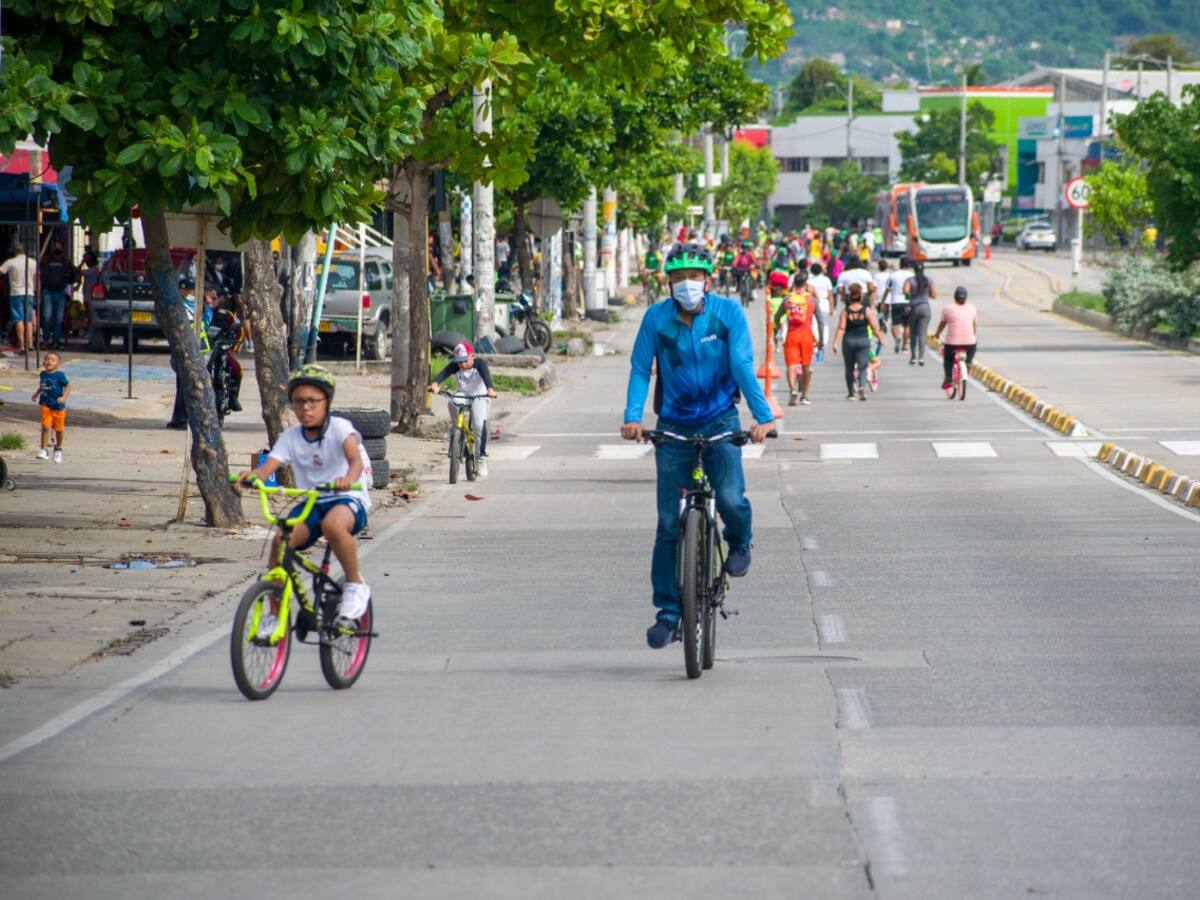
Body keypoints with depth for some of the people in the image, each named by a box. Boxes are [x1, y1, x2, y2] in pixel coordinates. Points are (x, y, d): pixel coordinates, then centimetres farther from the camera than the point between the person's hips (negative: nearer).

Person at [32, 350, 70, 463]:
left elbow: (68, 386, -9)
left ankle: (58, 449, 32)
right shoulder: (42, 374, 2)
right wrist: (36, 394, 6)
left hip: (58, 406, -2)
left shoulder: (60, 375, -12)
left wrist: (63, 397, -21)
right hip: (45, 405, 2)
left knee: (59, 429, 11)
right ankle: (44, 450, -10)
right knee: (46, 427, -12)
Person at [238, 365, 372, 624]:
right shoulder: (291, 437, 3)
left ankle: (355, 585, -15)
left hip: (348, 499, -4)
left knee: (333, 524, -39)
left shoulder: (339, 428, -8)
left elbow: (355, 458, -27)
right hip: (311, 503, 4)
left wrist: (348, 478, -51)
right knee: (280, 539, -23)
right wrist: (251, 475, -35)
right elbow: (267, 468, -10)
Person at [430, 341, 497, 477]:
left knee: (479, 424, -25)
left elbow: (486, 376, -37)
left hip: (479, 397, -3)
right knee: (452, 404, -32)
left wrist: (490, 389, -58)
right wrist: (435, 384, -53)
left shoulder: (479, 364, -18)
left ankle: (482, 457, -15)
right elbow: (443, 374, -30)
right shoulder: (454, 366, -12)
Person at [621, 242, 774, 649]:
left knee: (730, 498, -23)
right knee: (669, 524, -1)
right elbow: (640, 370, -8)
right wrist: (633, 417, -22)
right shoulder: (656, 317, -8)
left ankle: (739, 542, 13)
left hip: (720, 421, -1)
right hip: (673, 427, 1)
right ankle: (668, 613, 8)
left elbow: (743, 366, -14)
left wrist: (762, 416, -23)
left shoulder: (728, 312, -10)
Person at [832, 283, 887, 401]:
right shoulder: (867, 311, -3)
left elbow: (841, 328, -11)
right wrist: (881, 339, 7)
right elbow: (875, 327, -5)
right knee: (862, 367, 1)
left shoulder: (845, 312, -4)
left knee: (849, 368, 14)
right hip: (864, 340, 0)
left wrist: (835, 342, -12)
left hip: (849, 341, 0)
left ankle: (850, 393, 20)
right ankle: (862, 386, -25)